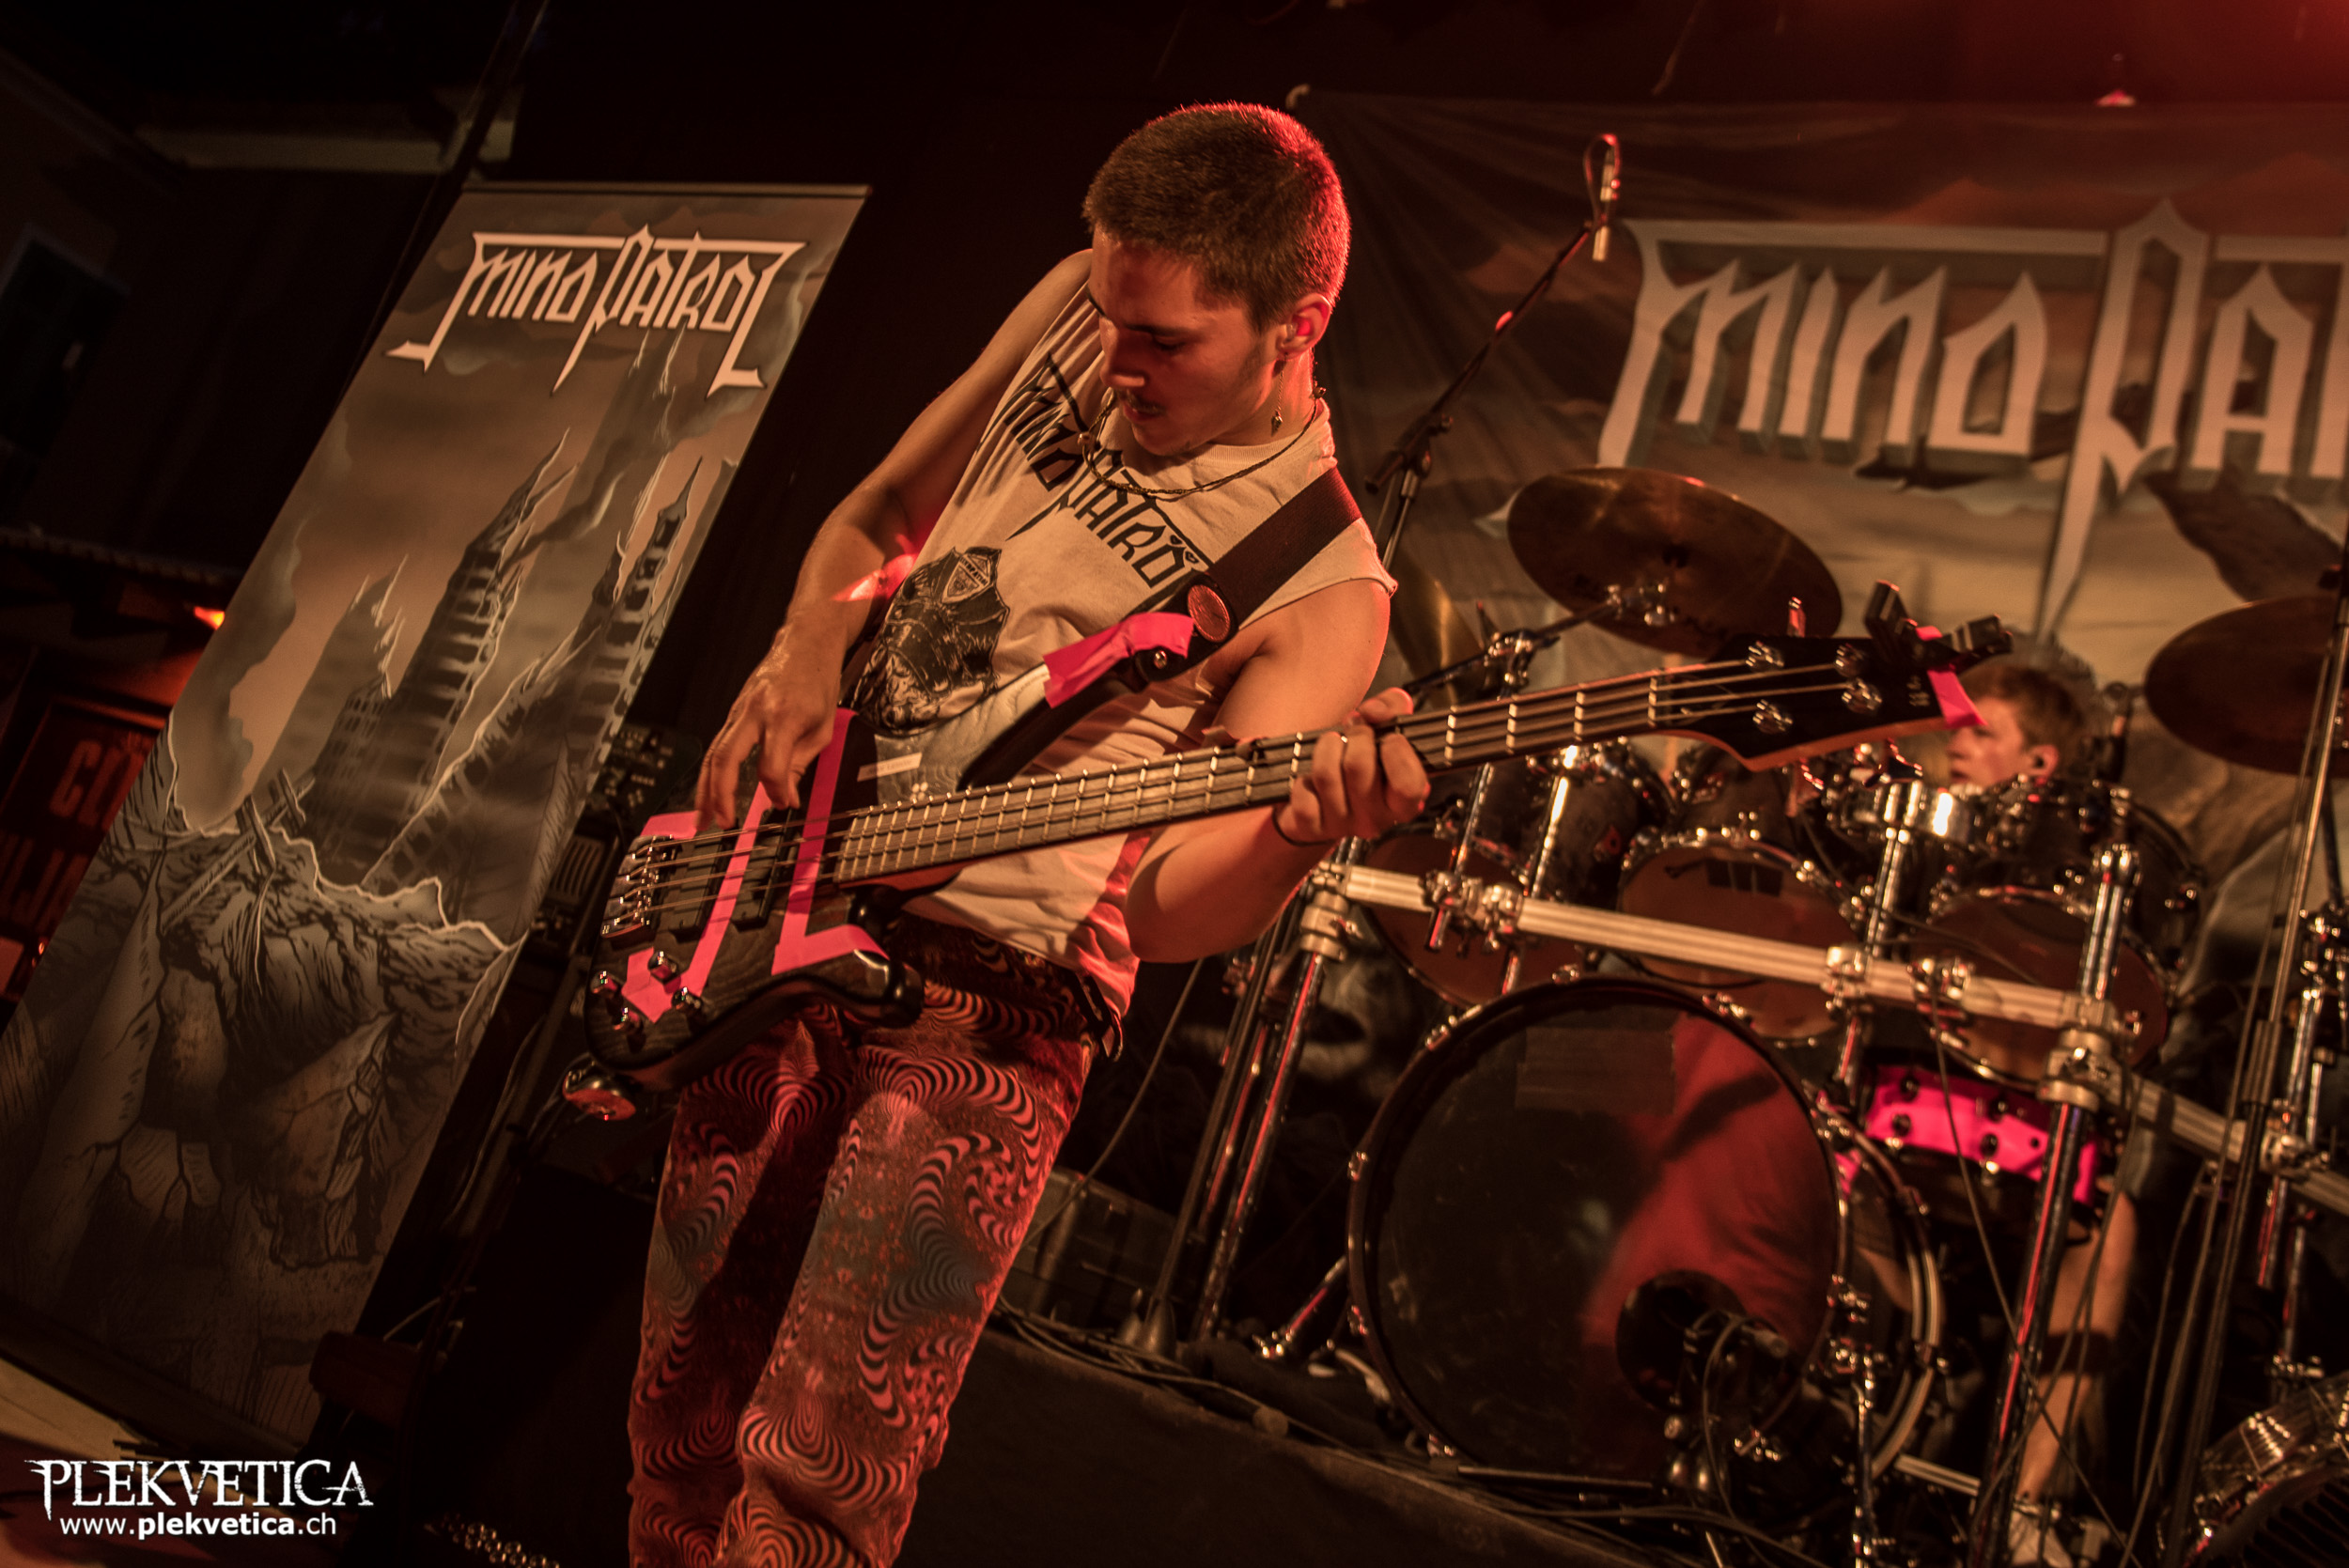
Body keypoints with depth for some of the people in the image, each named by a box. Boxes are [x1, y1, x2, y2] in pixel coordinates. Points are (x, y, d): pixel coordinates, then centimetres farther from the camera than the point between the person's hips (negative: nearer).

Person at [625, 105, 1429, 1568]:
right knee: (686, 1416, 14)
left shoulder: (1320, 583, -13)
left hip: (987, 997, -5)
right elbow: (872, 521, 17)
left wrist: (1301, 828, -39)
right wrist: (806, 654, -2)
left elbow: (1163, 905, -19)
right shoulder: (1077, 315, 4)